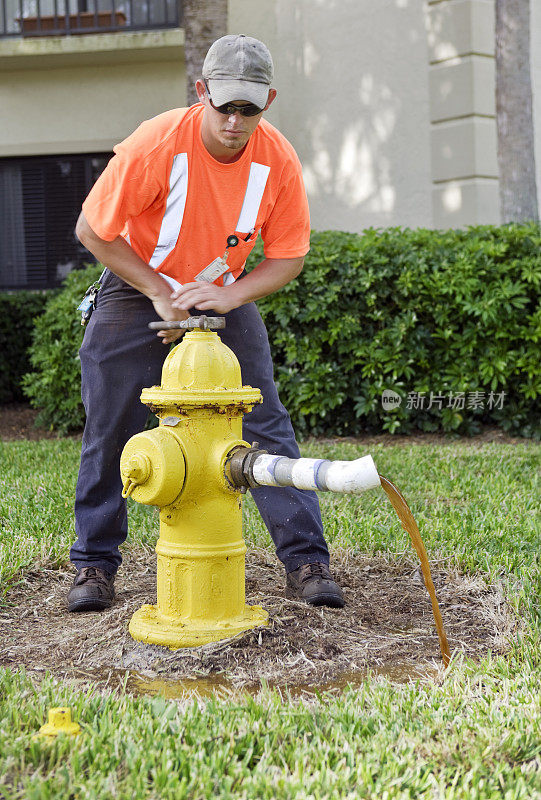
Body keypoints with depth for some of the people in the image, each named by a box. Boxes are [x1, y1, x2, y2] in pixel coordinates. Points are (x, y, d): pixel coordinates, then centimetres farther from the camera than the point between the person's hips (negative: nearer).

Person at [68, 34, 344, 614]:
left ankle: (306, 562, 0)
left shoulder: (278, 160, -17)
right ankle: (94, 562, 18)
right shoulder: (155, 144, -25)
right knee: (108, 432, 2)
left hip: (226, 297, 2)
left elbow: (289, 255, -8)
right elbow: (93, 231, -16)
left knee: (266, 425, -7)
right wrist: (160, 293, -17)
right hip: (138, 290, -1)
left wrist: (228, 295, -23)